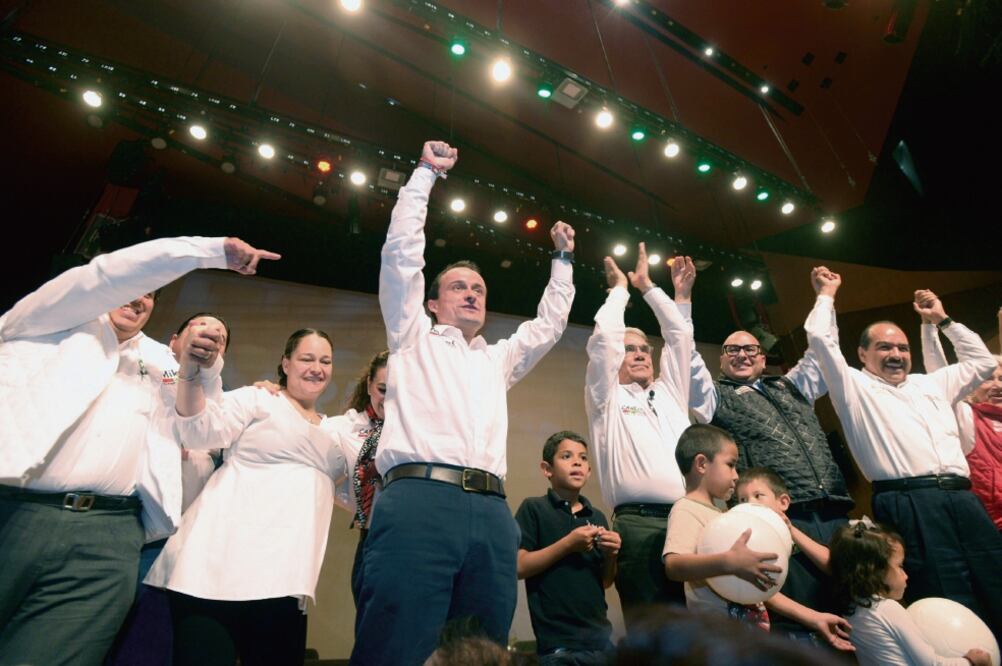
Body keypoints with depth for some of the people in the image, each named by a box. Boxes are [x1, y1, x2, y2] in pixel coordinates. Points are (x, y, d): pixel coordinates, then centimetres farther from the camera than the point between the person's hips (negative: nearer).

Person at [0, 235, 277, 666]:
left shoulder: (159, 359, 22)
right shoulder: (46, 320, 14)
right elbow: (107, 275, -3)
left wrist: (206, 369, 5)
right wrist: (215, 251, -8)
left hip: (107, 535, 3)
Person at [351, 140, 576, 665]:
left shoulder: (499, 360, 30)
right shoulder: (414, 339, 19)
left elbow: (550, 322, 38)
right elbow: (401, 249, 14)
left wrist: (562, 258, 43)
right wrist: (426, 172, 20)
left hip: (490, 510, 5)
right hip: (418, 499, -4)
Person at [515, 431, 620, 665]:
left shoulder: (597, 517, 8)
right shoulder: (533, 508, -7)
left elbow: (605, 582, 12)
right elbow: (519, 567, -14)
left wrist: (610, 555, -8)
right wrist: (568, 544, -19)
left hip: (600, 635, 5)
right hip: (558, 642, -5)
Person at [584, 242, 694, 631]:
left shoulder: (670, 394, 25)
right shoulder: (608, 398, 11)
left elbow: (680, 335, 22)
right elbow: (604, 338, 0)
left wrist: (648, 286, 27)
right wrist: (620, 288, 15)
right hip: (638, 523, -4)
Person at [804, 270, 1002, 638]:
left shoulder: (932, 384, 27)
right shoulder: (855, 387, 9)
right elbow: (819, 337, 0)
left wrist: (943, 320, 36)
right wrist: (828, 294, 14)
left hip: (962, 498, 6)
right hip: (909, 503, -6)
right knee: (951, 609, -8)